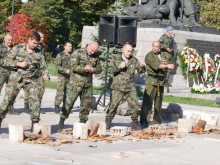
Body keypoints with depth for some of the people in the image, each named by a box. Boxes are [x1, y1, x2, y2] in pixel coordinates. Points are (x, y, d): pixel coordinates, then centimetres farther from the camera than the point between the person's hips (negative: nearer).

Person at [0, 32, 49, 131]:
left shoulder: (38, 54, 7)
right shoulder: (17, 49, 2)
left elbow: (43, 67, 13)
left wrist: (45, 74, -8)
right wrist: (18, 64, -13)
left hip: (31, 80, 2)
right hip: (16, 79, -2)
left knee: (35, 101, -8)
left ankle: (35, 124, 1)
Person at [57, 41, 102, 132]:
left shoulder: (96, 57, 12)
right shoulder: (77, 53, -4)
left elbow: (99, 69, 14)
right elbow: (73, 66, -13)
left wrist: (93, 69, -7)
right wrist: (84, 68, -20)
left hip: (88, 84, 5)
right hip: (75, 83, -5)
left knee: (87, 104, 6)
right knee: (68, 102, -9)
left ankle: (82, 123, 17)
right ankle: (61, 122, -4)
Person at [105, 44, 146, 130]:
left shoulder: (134, 60, 9)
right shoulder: (116, 58, 3)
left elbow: (141, 71, 6)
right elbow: (110, 70, -4)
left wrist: (142, 67, -16)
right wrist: (119, 67, -17)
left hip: (130, 87, 2)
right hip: (118, 87, -2)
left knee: (134, 105, -3)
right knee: (113, 104, -3)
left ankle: (135, 123, 9)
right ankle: (108, 122, 11)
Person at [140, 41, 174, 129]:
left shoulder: (162, 55, 18)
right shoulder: (149, 56, -5)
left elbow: (165, 69, 22)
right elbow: (156, 66, -21)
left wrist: (165, 63, 0)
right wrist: (167, 65, -30)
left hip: (161, 81, 7)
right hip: (152, 80, -7)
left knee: (159, 101, 12)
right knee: (148, 100, -12)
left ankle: (157, 119, 24)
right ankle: (144, 121, -14)